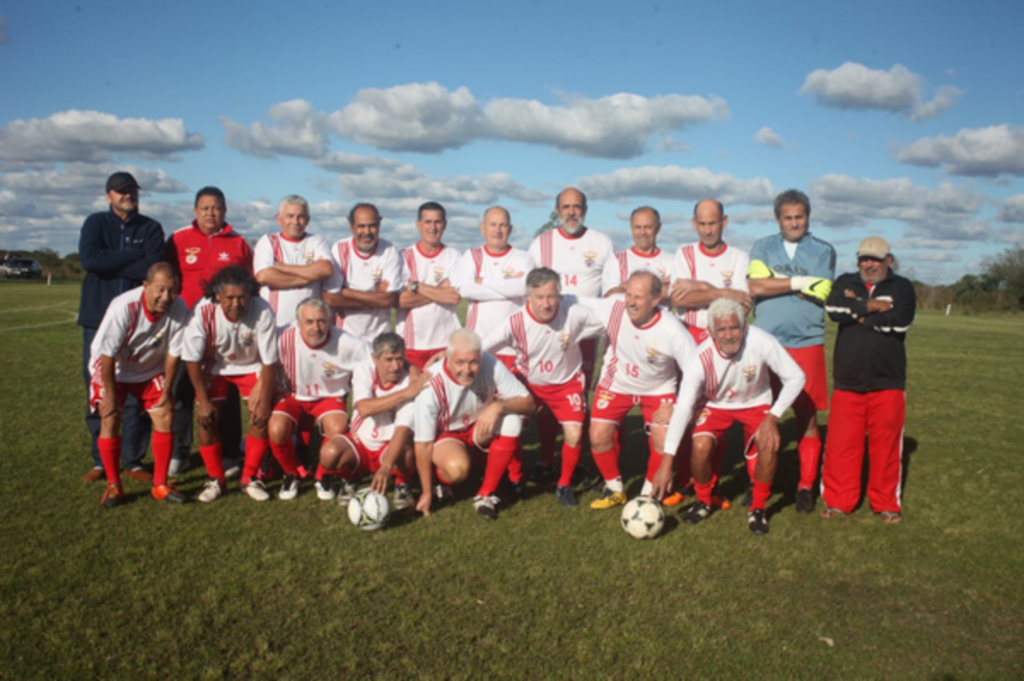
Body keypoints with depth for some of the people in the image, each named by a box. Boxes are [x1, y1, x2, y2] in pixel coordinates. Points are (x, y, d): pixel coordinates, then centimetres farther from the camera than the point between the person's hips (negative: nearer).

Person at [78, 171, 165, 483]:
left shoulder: (150, 228, 8)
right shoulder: (96, 223, 9)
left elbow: (154, 269, -10)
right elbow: (89, 258, -11)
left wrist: (111, 265, -9)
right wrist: (133, 257, -9)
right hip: (99, 320, 1)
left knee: (137, 395, -1)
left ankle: (133, 461, 10)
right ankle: (101, 460, 15)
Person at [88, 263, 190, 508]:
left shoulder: (179, 309, -27)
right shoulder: (124, 306, -34)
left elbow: (174, 353, -14)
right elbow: (107, 354, -24)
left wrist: (166, 390, -8)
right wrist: (110, 394, -17)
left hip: (151, 370, 3)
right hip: (113, 368, -2)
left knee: (165, 417, -7)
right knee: (110, 418, -13)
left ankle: (160, 485, 5)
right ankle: (113, 485, 4)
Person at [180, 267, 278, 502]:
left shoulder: (262, 311, -31)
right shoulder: (203, 311, -30)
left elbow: (270, 361, -21)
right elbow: (192, 359, -18)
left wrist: (265, 401, -18)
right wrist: (203, 401, -17)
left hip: (251, 366, 0)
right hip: (214, 367, 0)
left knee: (261, 417, -15)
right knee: (206, 417, -13)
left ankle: (250, 478, 4)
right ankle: (216, 480, 7)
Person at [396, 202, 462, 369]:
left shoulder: (453, 257, 5)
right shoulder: (405, 257, 4)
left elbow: (455, 296, -9)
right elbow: (401, 300, -7)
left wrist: (417, 286, -7)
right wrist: (439, 291, -6)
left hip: (446, 342, 0)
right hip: (411, 343, 0)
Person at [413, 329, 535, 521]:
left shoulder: (490, 365, -24)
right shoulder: (432, 386, -30)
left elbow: (528, 403, -20)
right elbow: (424, 445, -21)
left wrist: (498, 407, -40)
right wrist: (426, 493, -16)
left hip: (480, 429, 4)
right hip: (444, 434, -3)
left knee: (512, 418, -28)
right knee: (457, 468, -36)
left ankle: (486, 494, -15)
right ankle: (442, 480, 4)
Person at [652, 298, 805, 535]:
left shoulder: (762, 342, -31)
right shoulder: (701, 358, -30)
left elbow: (795, 378, -18)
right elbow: (682, 408, -29)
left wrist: (773, 418, -27)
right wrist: (667, 462, -32)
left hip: (756, 403, 0)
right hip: (717, 404, 0)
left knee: (769, 444, -27)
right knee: (700, 446, -25)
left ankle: (758, 507, -1)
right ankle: (703, 500, 7)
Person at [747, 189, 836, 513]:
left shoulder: (823, 251, 8)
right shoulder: (763, 247, 10)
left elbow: (819, 295, -8)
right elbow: (755, 286, -8)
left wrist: (775, 281, -6)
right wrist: (799, 282, -8)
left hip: (806, 344, 0)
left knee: (807, 418, 1)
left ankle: (806, 486, 14)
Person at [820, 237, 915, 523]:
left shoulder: (902, 287, 9)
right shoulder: (845, 283, 12)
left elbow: (899, 322, -11)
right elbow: (835, 310, -10)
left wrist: (858, 314, -4)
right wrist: (873, 306, -7)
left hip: (887, 382, -1)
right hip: (847, 381, 1)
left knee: (886, 444, 2)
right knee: (840, 444, -1)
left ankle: (887, 503, 17)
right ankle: (838, 501, 12)